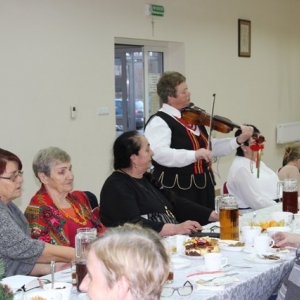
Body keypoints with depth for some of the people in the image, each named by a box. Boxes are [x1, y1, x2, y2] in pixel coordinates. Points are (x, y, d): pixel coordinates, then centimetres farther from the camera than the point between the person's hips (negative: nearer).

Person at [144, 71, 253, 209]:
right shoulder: (159, 122, -13)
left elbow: (211, 147, 21)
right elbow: (158, 153, -30)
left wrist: (239, 140, 8)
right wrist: (194, 155, -37)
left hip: (202, 188, 9)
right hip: (178, 191, -9)